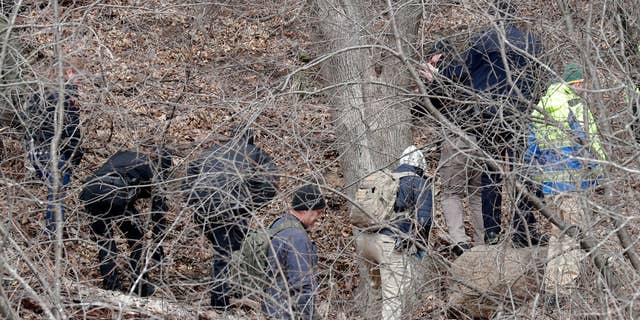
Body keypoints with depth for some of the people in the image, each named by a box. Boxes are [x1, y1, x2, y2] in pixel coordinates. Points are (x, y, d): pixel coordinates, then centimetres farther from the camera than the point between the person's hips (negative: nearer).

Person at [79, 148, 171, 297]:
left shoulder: (123, 154, 35)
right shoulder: (154, 173, 21)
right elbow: (159, 211, 18)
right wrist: (158, 247, 23)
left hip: (89, 191, 4)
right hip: (116, 195, -4)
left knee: (104, 240, 25)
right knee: (136, 239, 20)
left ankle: (111, 285, 25)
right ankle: (140, 287, 24)